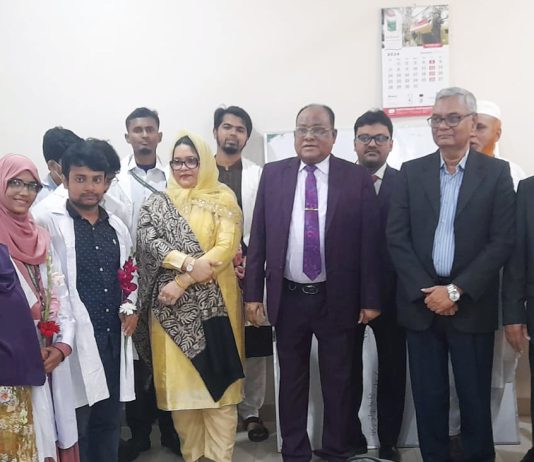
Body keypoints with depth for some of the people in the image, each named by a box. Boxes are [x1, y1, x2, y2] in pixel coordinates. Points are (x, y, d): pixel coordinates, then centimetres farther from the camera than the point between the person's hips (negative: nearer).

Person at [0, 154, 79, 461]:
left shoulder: (41, 237, 11)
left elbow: (59, 293, 9)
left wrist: (63, 344, -3)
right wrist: (28, 351, -14)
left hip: (48, 360, 5)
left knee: (48, 432, 12)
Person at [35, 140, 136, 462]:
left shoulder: (117, 227, 13)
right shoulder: (50, 223, -5)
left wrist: (132, 306, 8)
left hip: (114, 337, 5)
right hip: (75, 339, -5)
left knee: (109, 421, 15)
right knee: (75, 423, 2)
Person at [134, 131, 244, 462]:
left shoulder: (223, 200, 3)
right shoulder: (157, 203, 10)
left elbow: (226, 249, -8)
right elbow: (147, 240, -6)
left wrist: (183, 282, -14)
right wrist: (188, 262, -20)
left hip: (213, 302, -2)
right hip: (171, 304, 2)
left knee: (216, 376, 1)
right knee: (178, 378, 6)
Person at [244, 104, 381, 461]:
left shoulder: (358, 178, -3)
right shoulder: (273, 174, 3)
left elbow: (369, 242, -3)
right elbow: (258, 238, 3)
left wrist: (370, 299, -5)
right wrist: (253, 293, 0)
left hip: (338, 298, -1)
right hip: (288, 297, 2)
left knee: (338, 380, 13)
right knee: (292, 378, 15)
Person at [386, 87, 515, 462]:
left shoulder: (496, 172, 0)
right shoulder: (411, 171, 5)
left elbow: (502, 242, -6)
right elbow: (396, 237, 0)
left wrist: (457, 290, -13)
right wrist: (426, 291, -9)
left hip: (472, 305, -1)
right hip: (421, 302, 2)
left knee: (475, 399, 8)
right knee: (429, 398, 10)